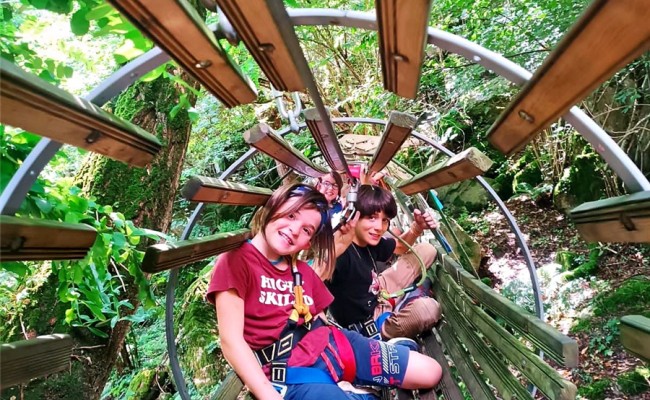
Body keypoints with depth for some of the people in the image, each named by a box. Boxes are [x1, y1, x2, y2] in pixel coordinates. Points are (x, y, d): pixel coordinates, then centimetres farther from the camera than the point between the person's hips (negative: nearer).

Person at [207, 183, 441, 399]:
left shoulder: (304, 271, 16)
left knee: (430, 372, 6)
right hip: (289, 368, -6)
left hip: (330, 345, 7)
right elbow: (231, 341, -14)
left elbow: (321, 322, 12)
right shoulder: (236, 261, -8)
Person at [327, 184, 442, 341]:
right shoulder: (341, 252, -35)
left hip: (377, 296, 8)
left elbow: (400, 247, 15)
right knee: (427, 308, -34)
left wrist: (417, 227, -4)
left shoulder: (371, 242, -8)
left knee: (426, 250, 11)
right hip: (365, 326, -8)